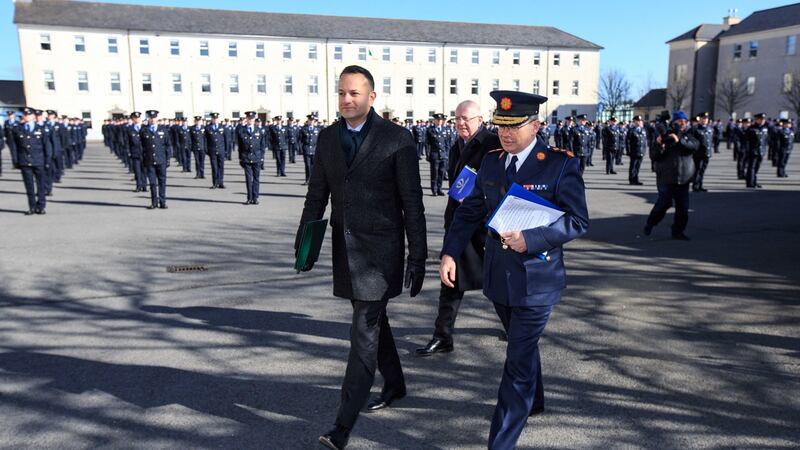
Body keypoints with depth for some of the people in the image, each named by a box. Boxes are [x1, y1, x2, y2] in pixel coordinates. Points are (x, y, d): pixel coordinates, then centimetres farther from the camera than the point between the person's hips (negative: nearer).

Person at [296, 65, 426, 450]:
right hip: (345, 245, 6)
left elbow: (412, 202, -8)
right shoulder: (328, 137, 7)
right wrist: (304, 241, 3)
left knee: (365, 332, -5)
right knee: (372, 320, 20)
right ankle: (394, 383, 42)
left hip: (380, 247, -6)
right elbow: (317, 194, 11)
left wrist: (418, 256, -9)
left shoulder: (396, 139, -8)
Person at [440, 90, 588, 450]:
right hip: (498, 276, 6)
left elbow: (578, 222, -14)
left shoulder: (560, 164, -12)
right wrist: (449, 253, -5)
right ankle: (533, 401, 51)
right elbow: (470, 212, 7)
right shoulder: (492, 161, 4)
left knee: (519, 362, -3)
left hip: (536, 281, -6)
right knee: (522, 345, 26)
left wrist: (529, 239, -27)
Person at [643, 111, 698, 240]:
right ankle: (650, 224, 11)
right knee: (665, 202, -10)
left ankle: (677, 231, 16)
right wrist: (659, 146, -23)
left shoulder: (688, 135, 10)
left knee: (683, 206, 4)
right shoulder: (665, 136, 0)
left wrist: (679, 140, -25)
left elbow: (694, 145, -12)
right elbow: (653, 156, -5)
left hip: (683, 178, 4)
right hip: (666, 177, -4)